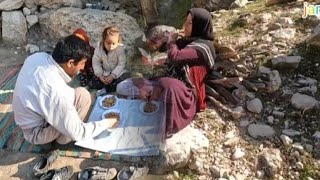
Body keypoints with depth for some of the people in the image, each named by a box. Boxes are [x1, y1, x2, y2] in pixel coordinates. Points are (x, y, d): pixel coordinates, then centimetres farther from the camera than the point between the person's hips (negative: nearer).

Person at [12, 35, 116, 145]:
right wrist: (105, 123, -11)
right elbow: (76, 133, -24)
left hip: (27, 117, 8)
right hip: (36, 132, -8)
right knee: (82, 95, -19)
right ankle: (64, 138, 0)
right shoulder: (56, 91, -36)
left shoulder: (37, 56, -14)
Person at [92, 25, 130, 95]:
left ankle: (106, 89, -24)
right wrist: (100, 75, -20)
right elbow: (96, 63, -8)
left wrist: (112, 76, -26)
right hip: (104, 73, 2)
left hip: (117, 72, -1)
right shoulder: (99, 49, -14)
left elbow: (121, 64, -18)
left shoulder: (120, 49, -20)